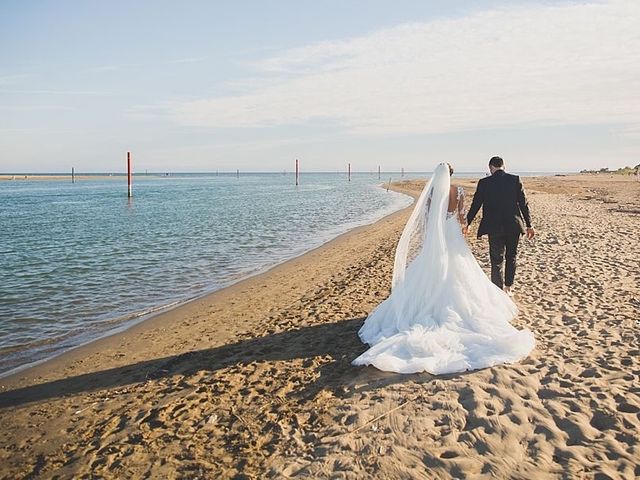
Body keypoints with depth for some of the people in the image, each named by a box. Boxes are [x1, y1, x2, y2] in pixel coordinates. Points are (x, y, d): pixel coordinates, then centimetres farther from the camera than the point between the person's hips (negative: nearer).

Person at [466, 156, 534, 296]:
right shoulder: (515, 180, -2)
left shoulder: (484, 183, -6)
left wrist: (467, 223, 11)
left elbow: (475, 205, -1)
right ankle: (508, 287, 31)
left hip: (494, 228, -2)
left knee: (496, 261, 6)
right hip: (514, 226, 2)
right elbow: (524, 204, -1)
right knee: (511, 257, 20)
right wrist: (529, 225, 6)